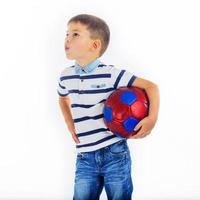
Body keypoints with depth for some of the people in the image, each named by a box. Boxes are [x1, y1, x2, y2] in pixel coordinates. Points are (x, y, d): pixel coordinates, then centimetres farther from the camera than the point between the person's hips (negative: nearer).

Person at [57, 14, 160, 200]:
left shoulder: (110, 74, -12)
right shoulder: (66, 76, 4)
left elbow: (150, 86, -9)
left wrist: (152, 117, -22)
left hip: (115, 154, -4)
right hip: (84, 158, 4)